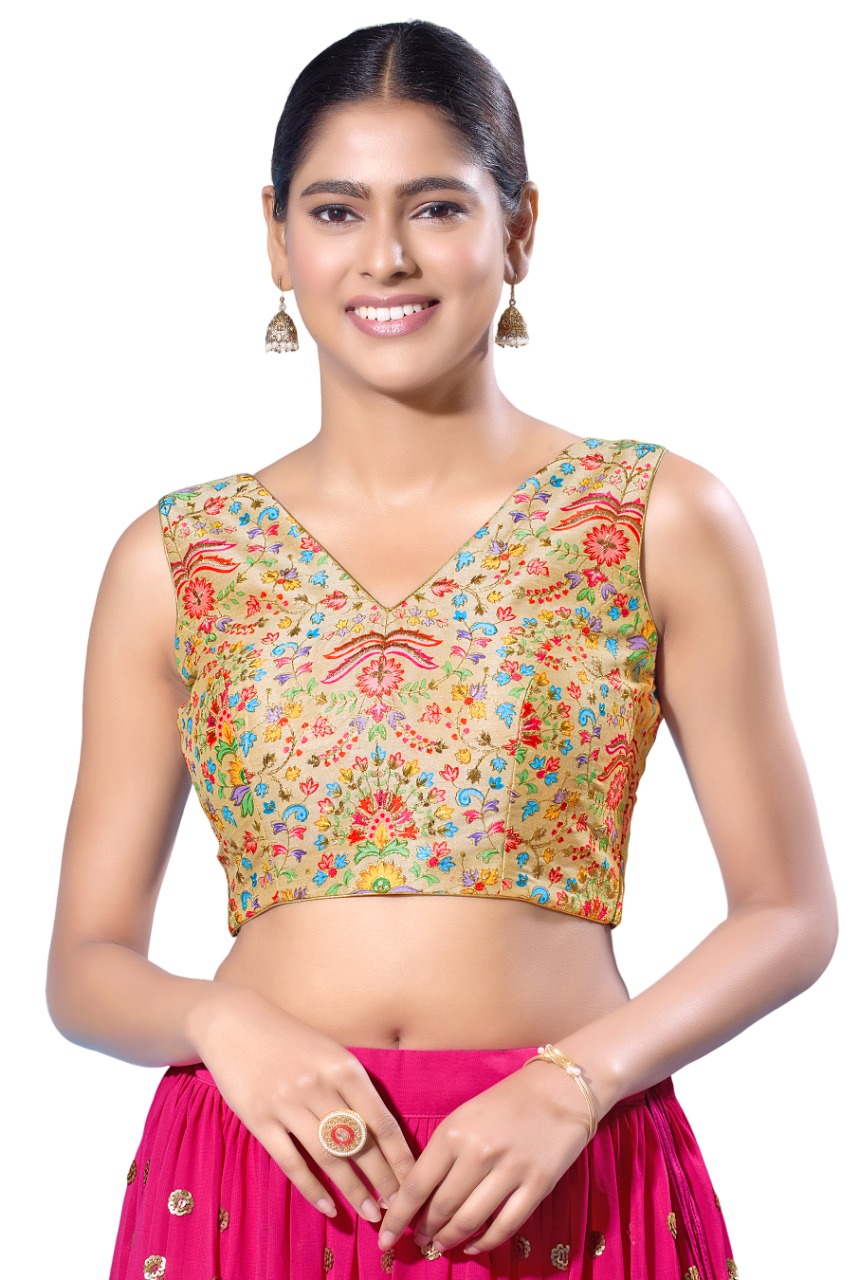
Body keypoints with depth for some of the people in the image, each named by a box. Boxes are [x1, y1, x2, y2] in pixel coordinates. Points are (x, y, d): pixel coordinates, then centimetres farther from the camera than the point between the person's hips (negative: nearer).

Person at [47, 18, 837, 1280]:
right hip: (262, 1168, 1)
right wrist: (221, 1017, -14)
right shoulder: (174, 561, 4)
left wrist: (579, 1079, -13)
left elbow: (790, 912, 1)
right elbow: (88, 962, 6)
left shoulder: (662, 522, 0)